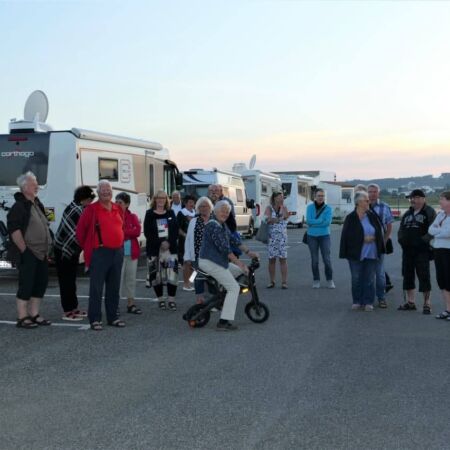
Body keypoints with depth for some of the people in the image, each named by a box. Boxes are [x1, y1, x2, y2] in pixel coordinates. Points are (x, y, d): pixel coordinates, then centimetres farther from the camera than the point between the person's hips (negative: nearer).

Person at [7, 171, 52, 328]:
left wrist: (47, 249, 17)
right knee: (26, 285, -4)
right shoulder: (19, 206, -11)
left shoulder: (37, 205, 17)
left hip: (41, 253, 9)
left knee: (41, 283, 12)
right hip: (28, 254, -9)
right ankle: (22, 318, 4)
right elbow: (14, 230, -18)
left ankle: (34, 315, 22)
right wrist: (24, 250, -19)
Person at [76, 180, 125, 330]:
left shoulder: (118, 209, 12)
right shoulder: (91, 209, -4)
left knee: (114, 288, 11)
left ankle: (113, 317, 20)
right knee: (96, 288, -3)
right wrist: (87, 247, 4)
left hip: (117, 252, 6)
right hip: (100, 253, -6)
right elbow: (80, 229, -2)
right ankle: (95, 319, 2)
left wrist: (119, 243, 14)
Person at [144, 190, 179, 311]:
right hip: (155, 248, -1)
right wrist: (160, 243, -13)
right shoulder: (149, 214, 4)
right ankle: (160, 299, 13)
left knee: (172, 274, -7)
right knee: (156, 274, -1)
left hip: (170, 247, 1)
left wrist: (169, 242, -11)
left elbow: (175, 230, 5)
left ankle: (171, 299, -1)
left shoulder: (171, 213, 12)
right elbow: (147, 232, -4)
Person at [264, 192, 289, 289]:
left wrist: (282, 205, -6)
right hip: (271, 237, 0)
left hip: (282, 237, 1)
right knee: (271, 259, 3)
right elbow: (267, 219, -11)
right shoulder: (269, 208, 5)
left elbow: (285, 216, -11)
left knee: (283, 259, -3)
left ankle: (284, 282, -1)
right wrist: (280, 219, -13)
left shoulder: (284, 208, 9)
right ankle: (272, 281, 11)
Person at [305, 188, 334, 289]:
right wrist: (321, 221, -15)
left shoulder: (328, 208, -1)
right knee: (314, 260, 5)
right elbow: (308, 220, -11)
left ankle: (329, 280, 8)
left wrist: (314, 222, -13)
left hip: (324, 236, -1)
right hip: (312, 236, 1)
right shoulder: (310, 207, 2)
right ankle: (316, 280, 15)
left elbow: (328, 222, -14)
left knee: (327, 259, -3)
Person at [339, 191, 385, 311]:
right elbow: (346, 236, -10)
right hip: (356, 253, -3)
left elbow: (379, 231, 12)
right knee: (356, 278, 5)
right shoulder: (350, 218, -6)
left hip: (371, 253, 3)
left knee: (369, 278, 5)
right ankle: (357, 301, 17)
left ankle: (368, 302, 13)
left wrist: (372, 238, -4)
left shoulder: (372, 216, 5)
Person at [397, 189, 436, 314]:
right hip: (407, 250, 7)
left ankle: (427, 304, 1)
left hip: (422, 251, -7)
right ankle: (410, 302, 21)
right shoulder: (407, 214, 18)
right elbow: (401, 229, 22)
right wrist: (401, 239, 3)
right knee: (408, 275, 10)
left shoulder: (430, 212, -3)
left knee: (424, 276, -6)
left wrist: (422, 240, -20)